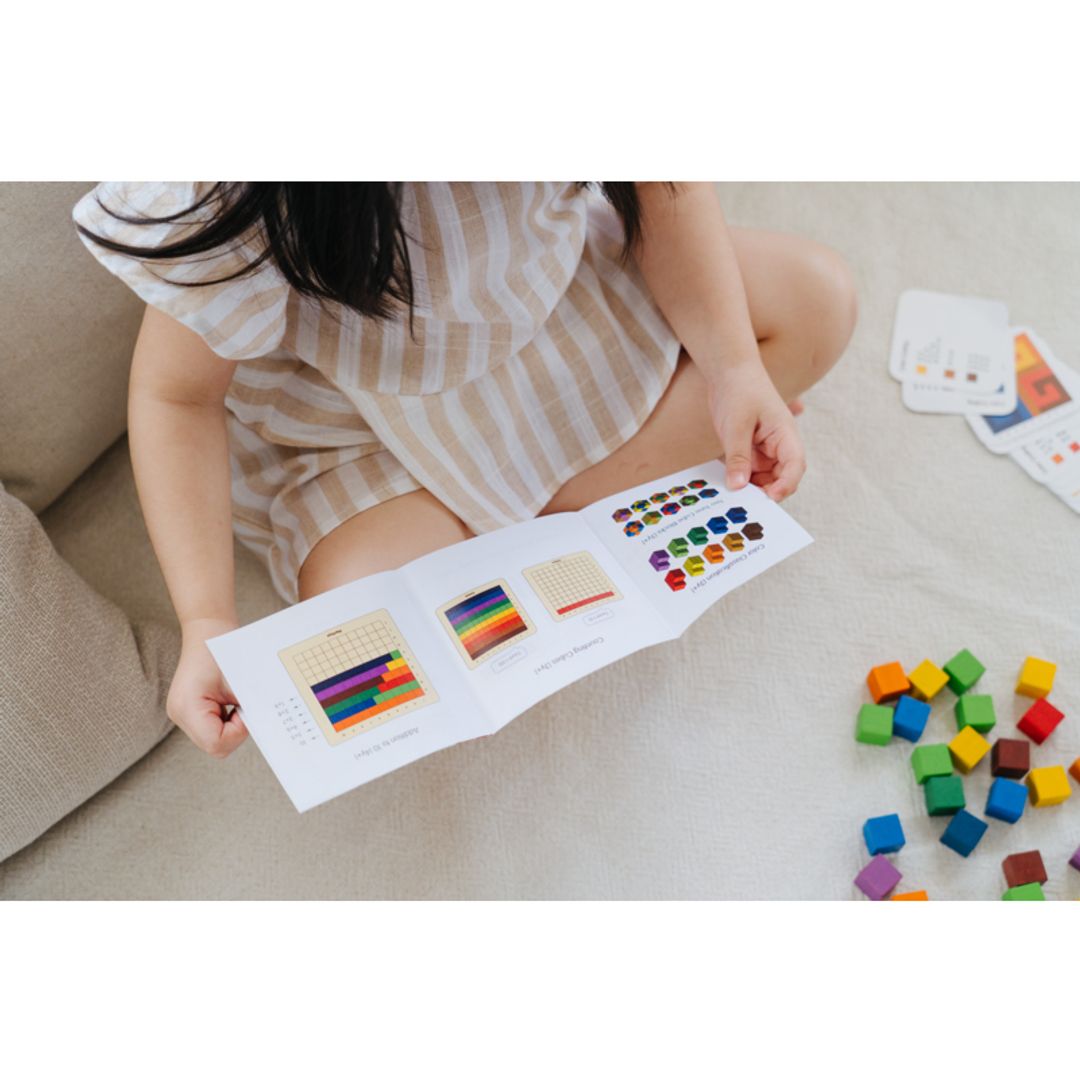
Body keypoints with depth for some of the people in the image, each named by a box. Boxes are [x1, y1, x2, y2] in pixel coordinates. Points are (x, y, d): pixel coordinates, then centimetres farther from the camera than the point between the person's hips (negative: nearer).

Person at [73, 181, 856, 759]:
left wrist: (734, 366, -21)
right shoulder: (225, 200, -37)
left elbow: (660, 188, -10)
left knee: (818, 302, -7)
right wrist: (207, 624, -32)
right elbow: (176, 393, -25)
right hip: (363, 423, -3)